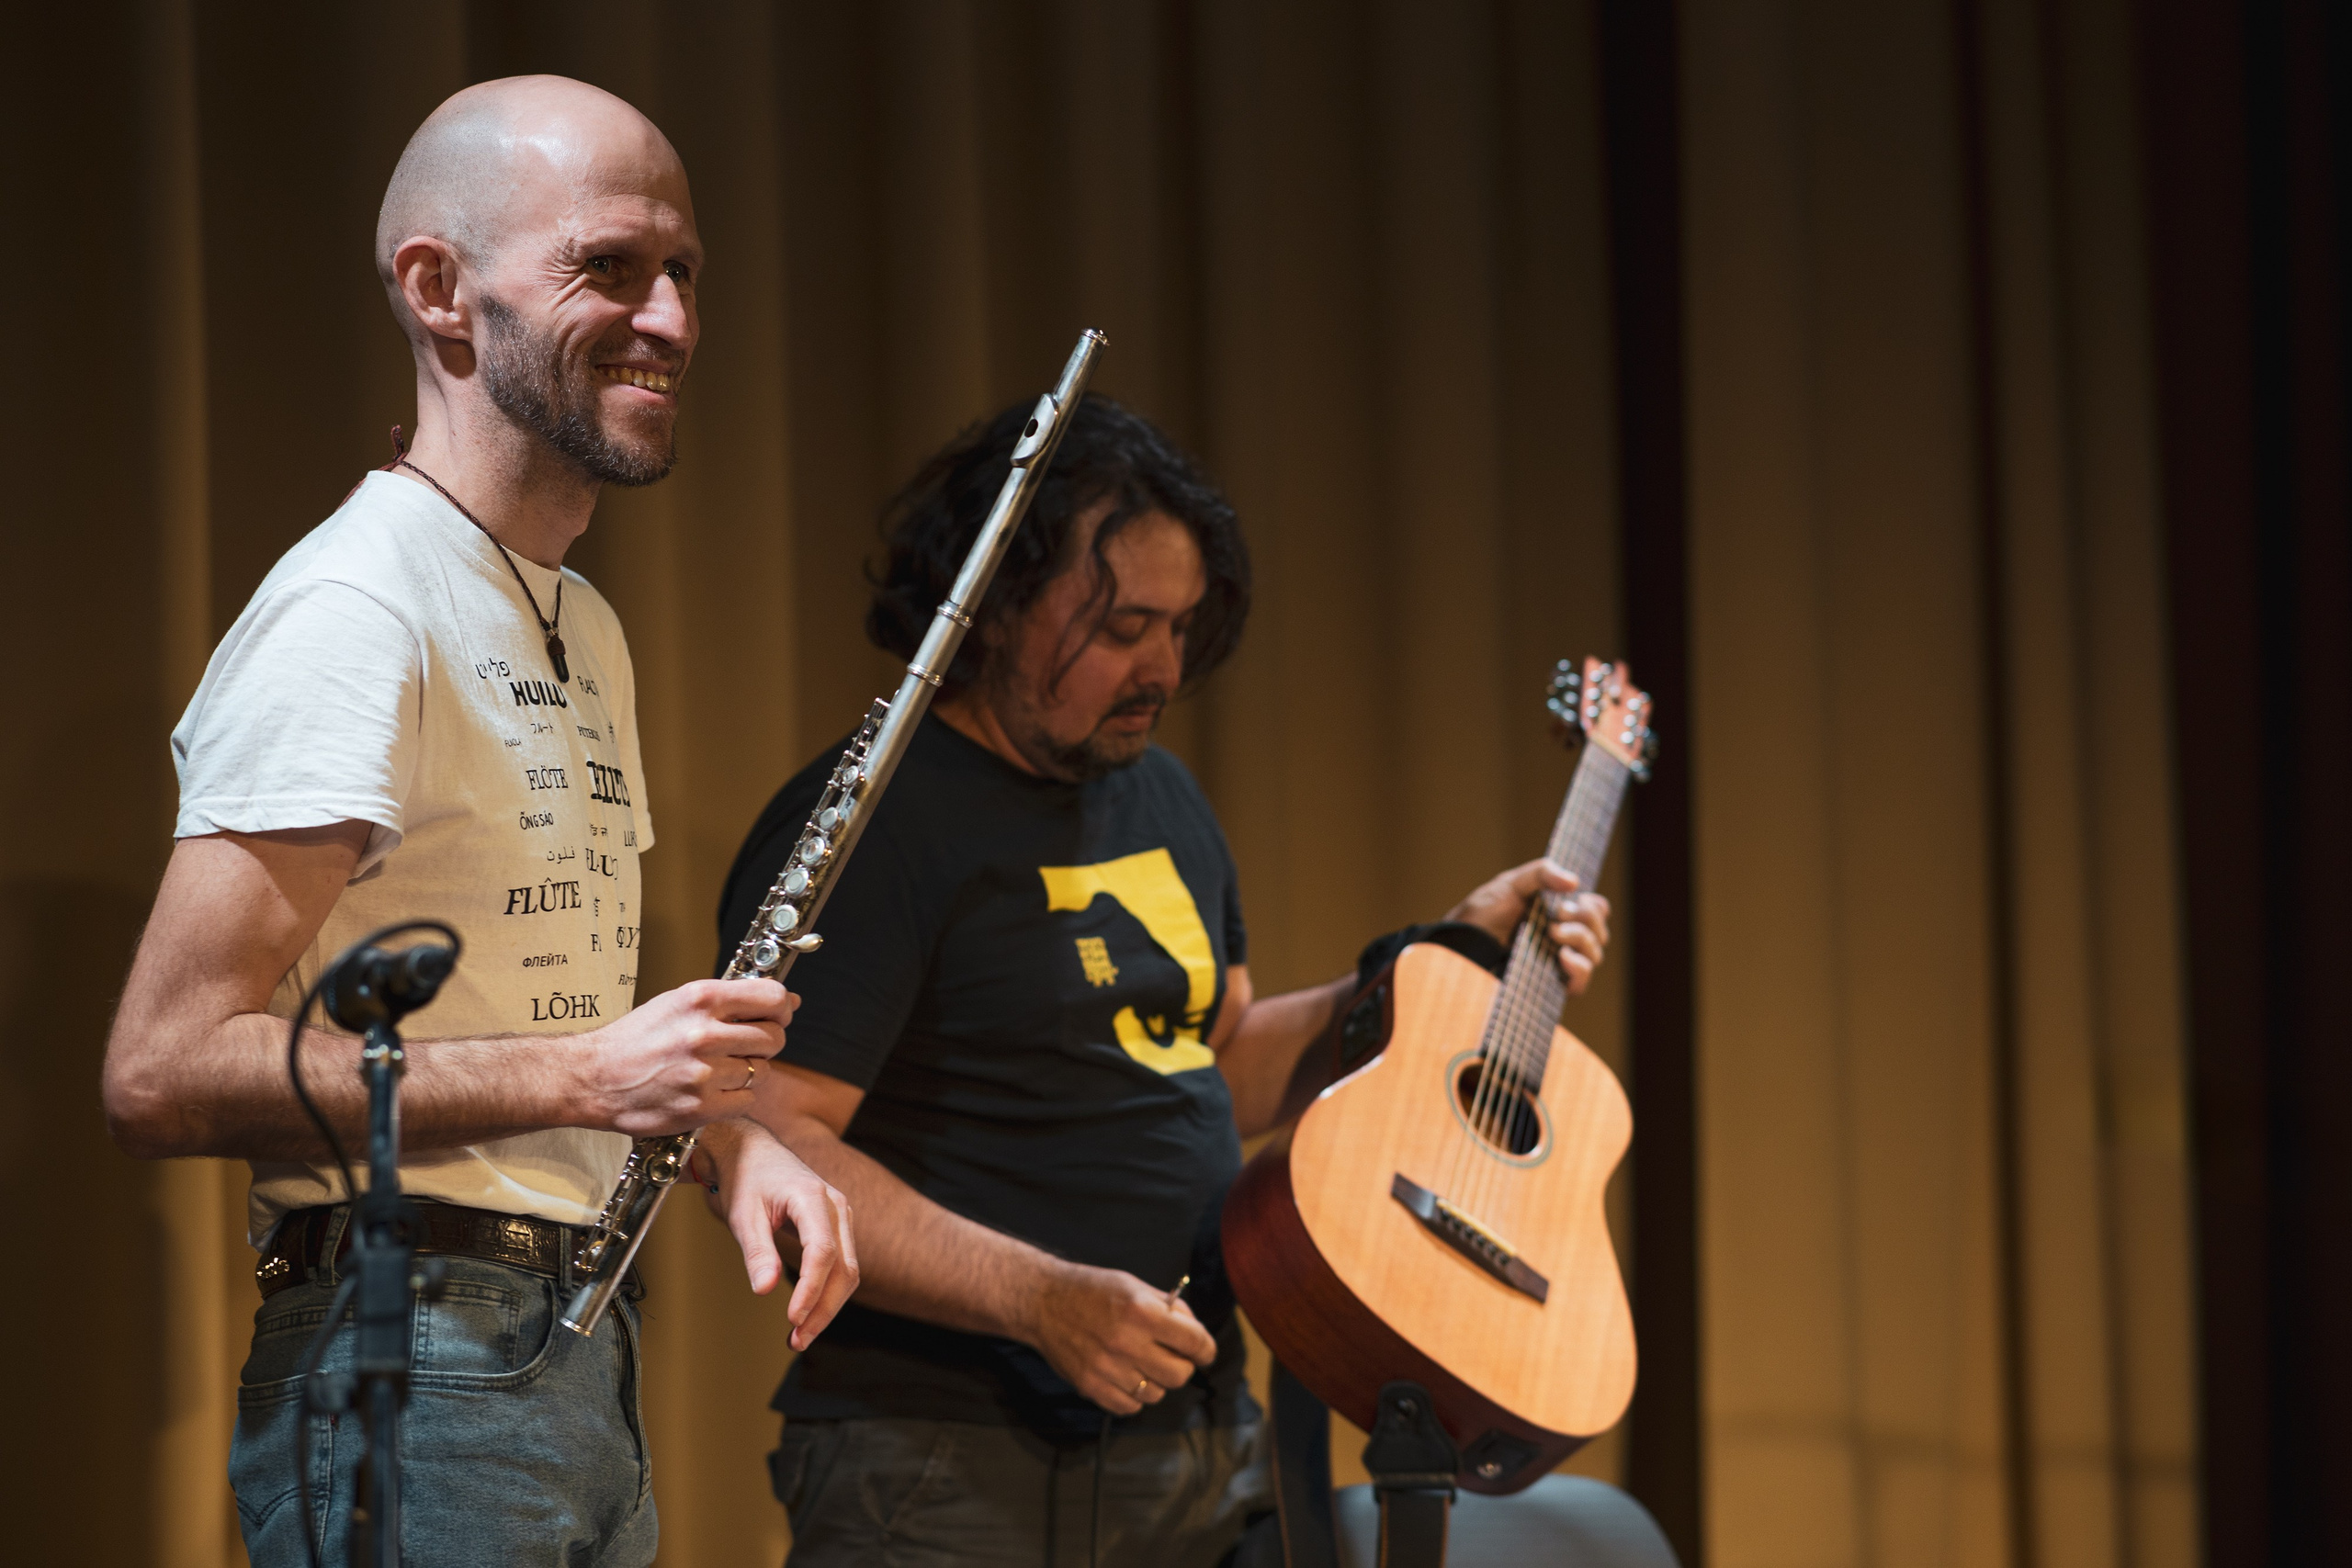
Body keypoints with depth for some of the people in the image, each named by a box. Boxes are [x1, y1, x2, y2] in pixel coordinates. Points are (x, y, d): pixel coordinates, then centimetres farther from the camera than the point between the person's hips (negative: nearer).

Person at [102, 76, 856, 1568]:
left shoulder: (585, 630, 17)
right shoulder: (357, 612, -14)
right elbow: (165, 1069, -21)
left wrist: (727, 1130, 5)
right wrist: (584, 1076, -24)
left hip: (590, 1368, 9)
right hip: (415, 1374, -9)